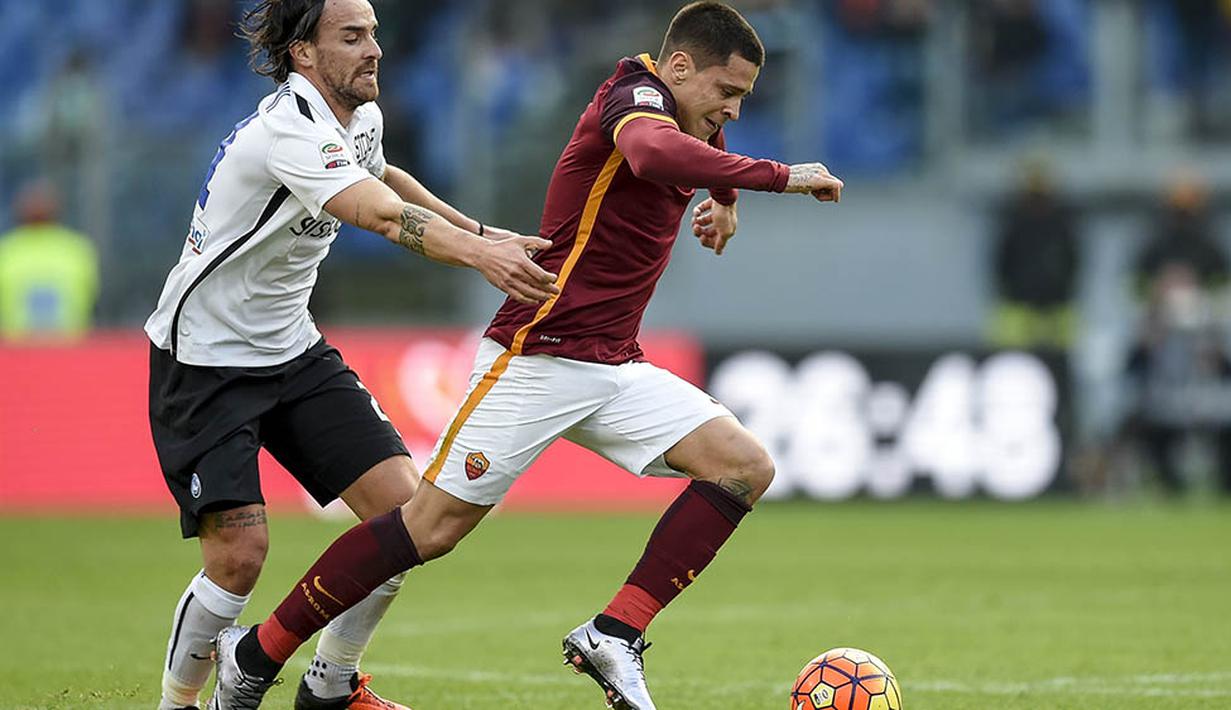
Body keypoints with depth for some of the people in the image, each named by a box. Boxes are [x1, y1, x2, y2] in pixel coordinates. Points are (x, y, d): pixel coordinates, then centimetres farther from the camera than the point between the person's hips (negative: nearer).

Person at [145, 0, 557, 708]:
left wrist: (481, 230, 24)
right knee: (240, 557, -17)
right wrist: (480, 255, -57)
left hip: (294, 351, 8)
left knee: (405, 508, -4)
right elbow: (385, 218, -42)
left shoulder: (362, 118, 3)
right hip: (205, 361, -8)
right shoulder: (287, 132, -26)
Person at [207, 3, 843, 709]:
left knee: (745, 466, -9)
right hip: (538, 354, -9)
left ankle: (614, 636, -11)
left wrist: (724, 197, 28)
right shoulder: (636, 96, -13)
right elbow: (652, 153, -41)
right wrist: (779, 176, -37)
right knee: (434, 526, -8)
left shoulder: (687, 114, 12)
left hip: (615, 367, 9)